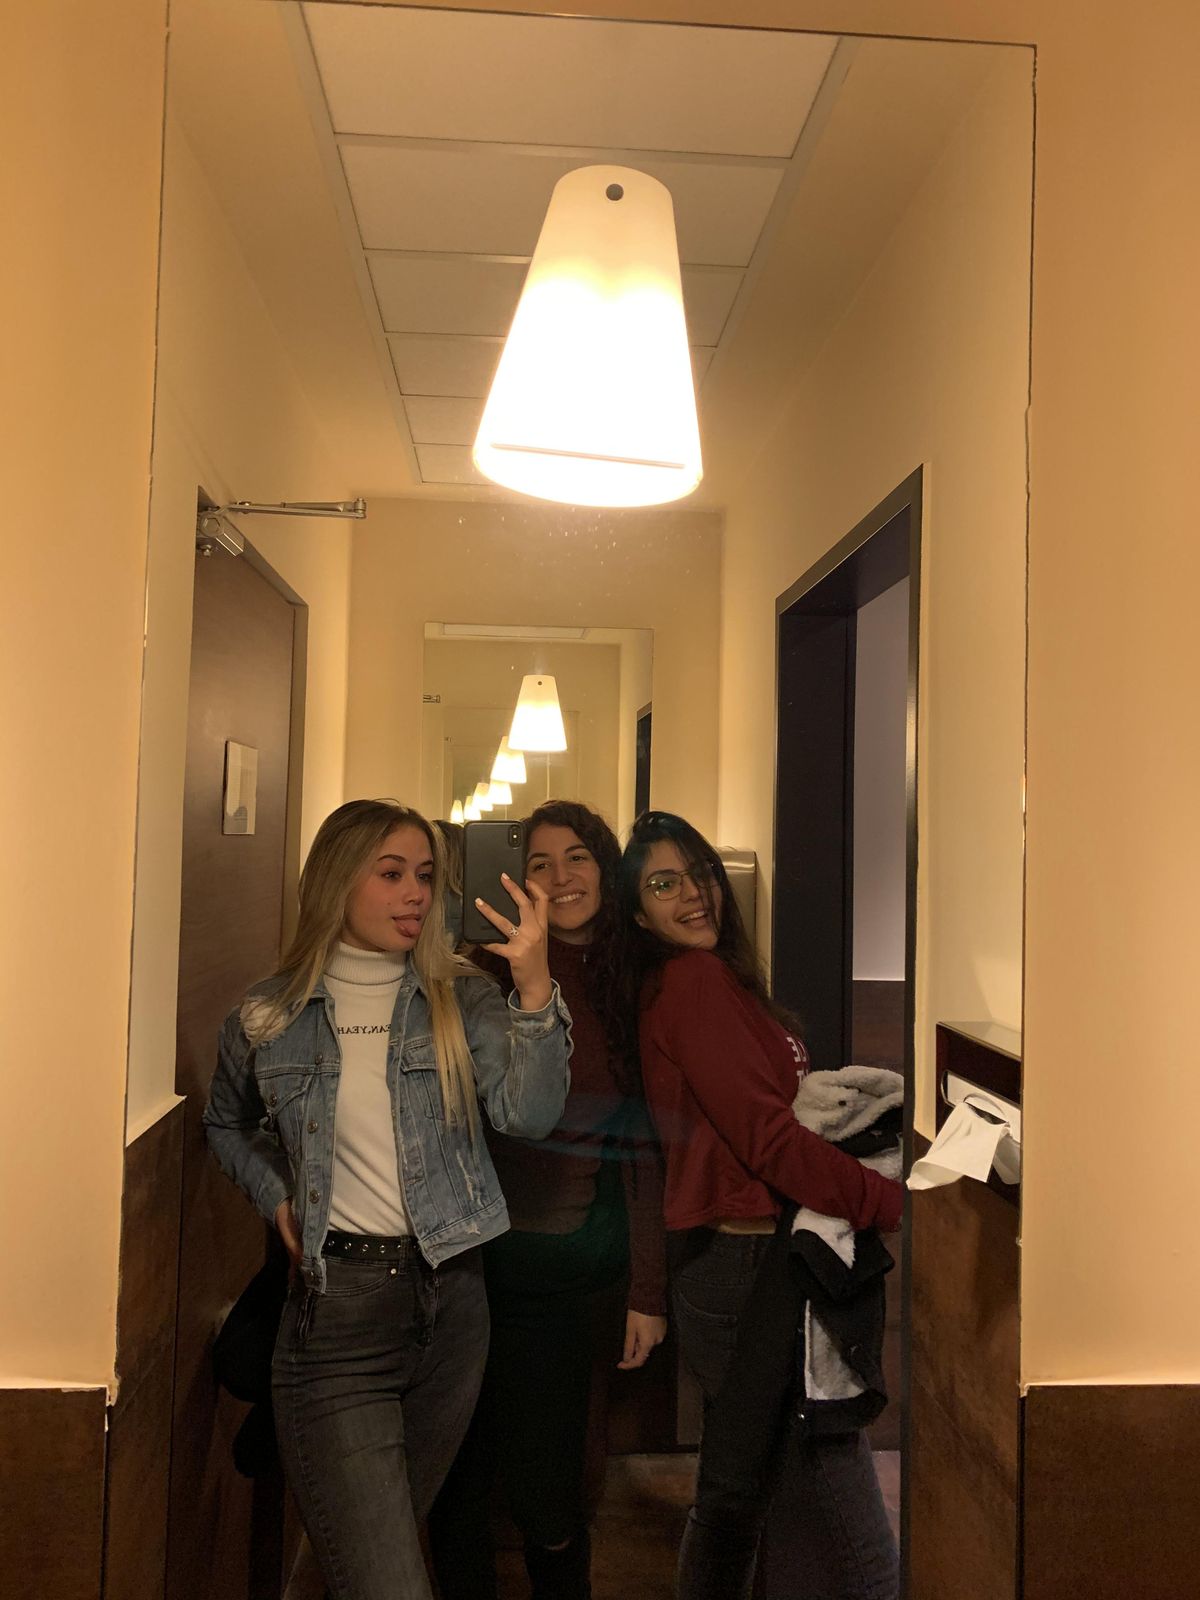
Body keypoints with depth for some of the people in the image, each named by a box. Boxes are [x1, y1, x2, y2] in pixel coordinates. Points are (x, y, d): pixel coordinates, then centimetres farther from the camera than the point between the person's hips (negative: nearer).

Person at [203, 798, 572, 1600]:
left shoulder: (461, 997, -1)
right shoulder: (269, 1017, -1)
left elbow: (529, 1111, -15)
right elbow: (227, 1125, 18)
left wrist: (535, 988, -28)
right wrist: (275, 1193, 1)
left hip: (450, 1300, 2)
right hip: (335, 1303, -2)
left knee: (397, 1529, 23)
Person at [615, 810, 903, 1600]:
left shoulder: (693, 980, 15)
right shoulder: (696, 978, -14)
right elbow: (768, 1136, -19)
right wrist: (899, 1204, -16)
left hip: (722, 1263, 10)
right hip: (751, 1266, -10)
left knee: (734, 1496, 22)